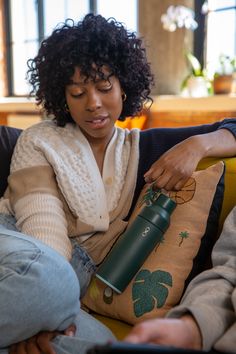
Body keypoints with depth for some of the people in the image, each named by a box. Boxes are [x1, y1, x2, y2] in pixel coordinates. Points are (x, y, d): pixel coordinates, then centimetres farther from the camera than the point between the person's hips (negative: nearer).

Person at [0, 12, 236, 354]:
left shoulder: (143, 147, 15)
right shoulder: (38, 141, 7)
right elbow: (42, 222, -8)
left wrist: (197, 145, -9)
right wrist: (51, 290, -25)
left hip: (74, 269, 3)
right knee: (42, 276, -39)